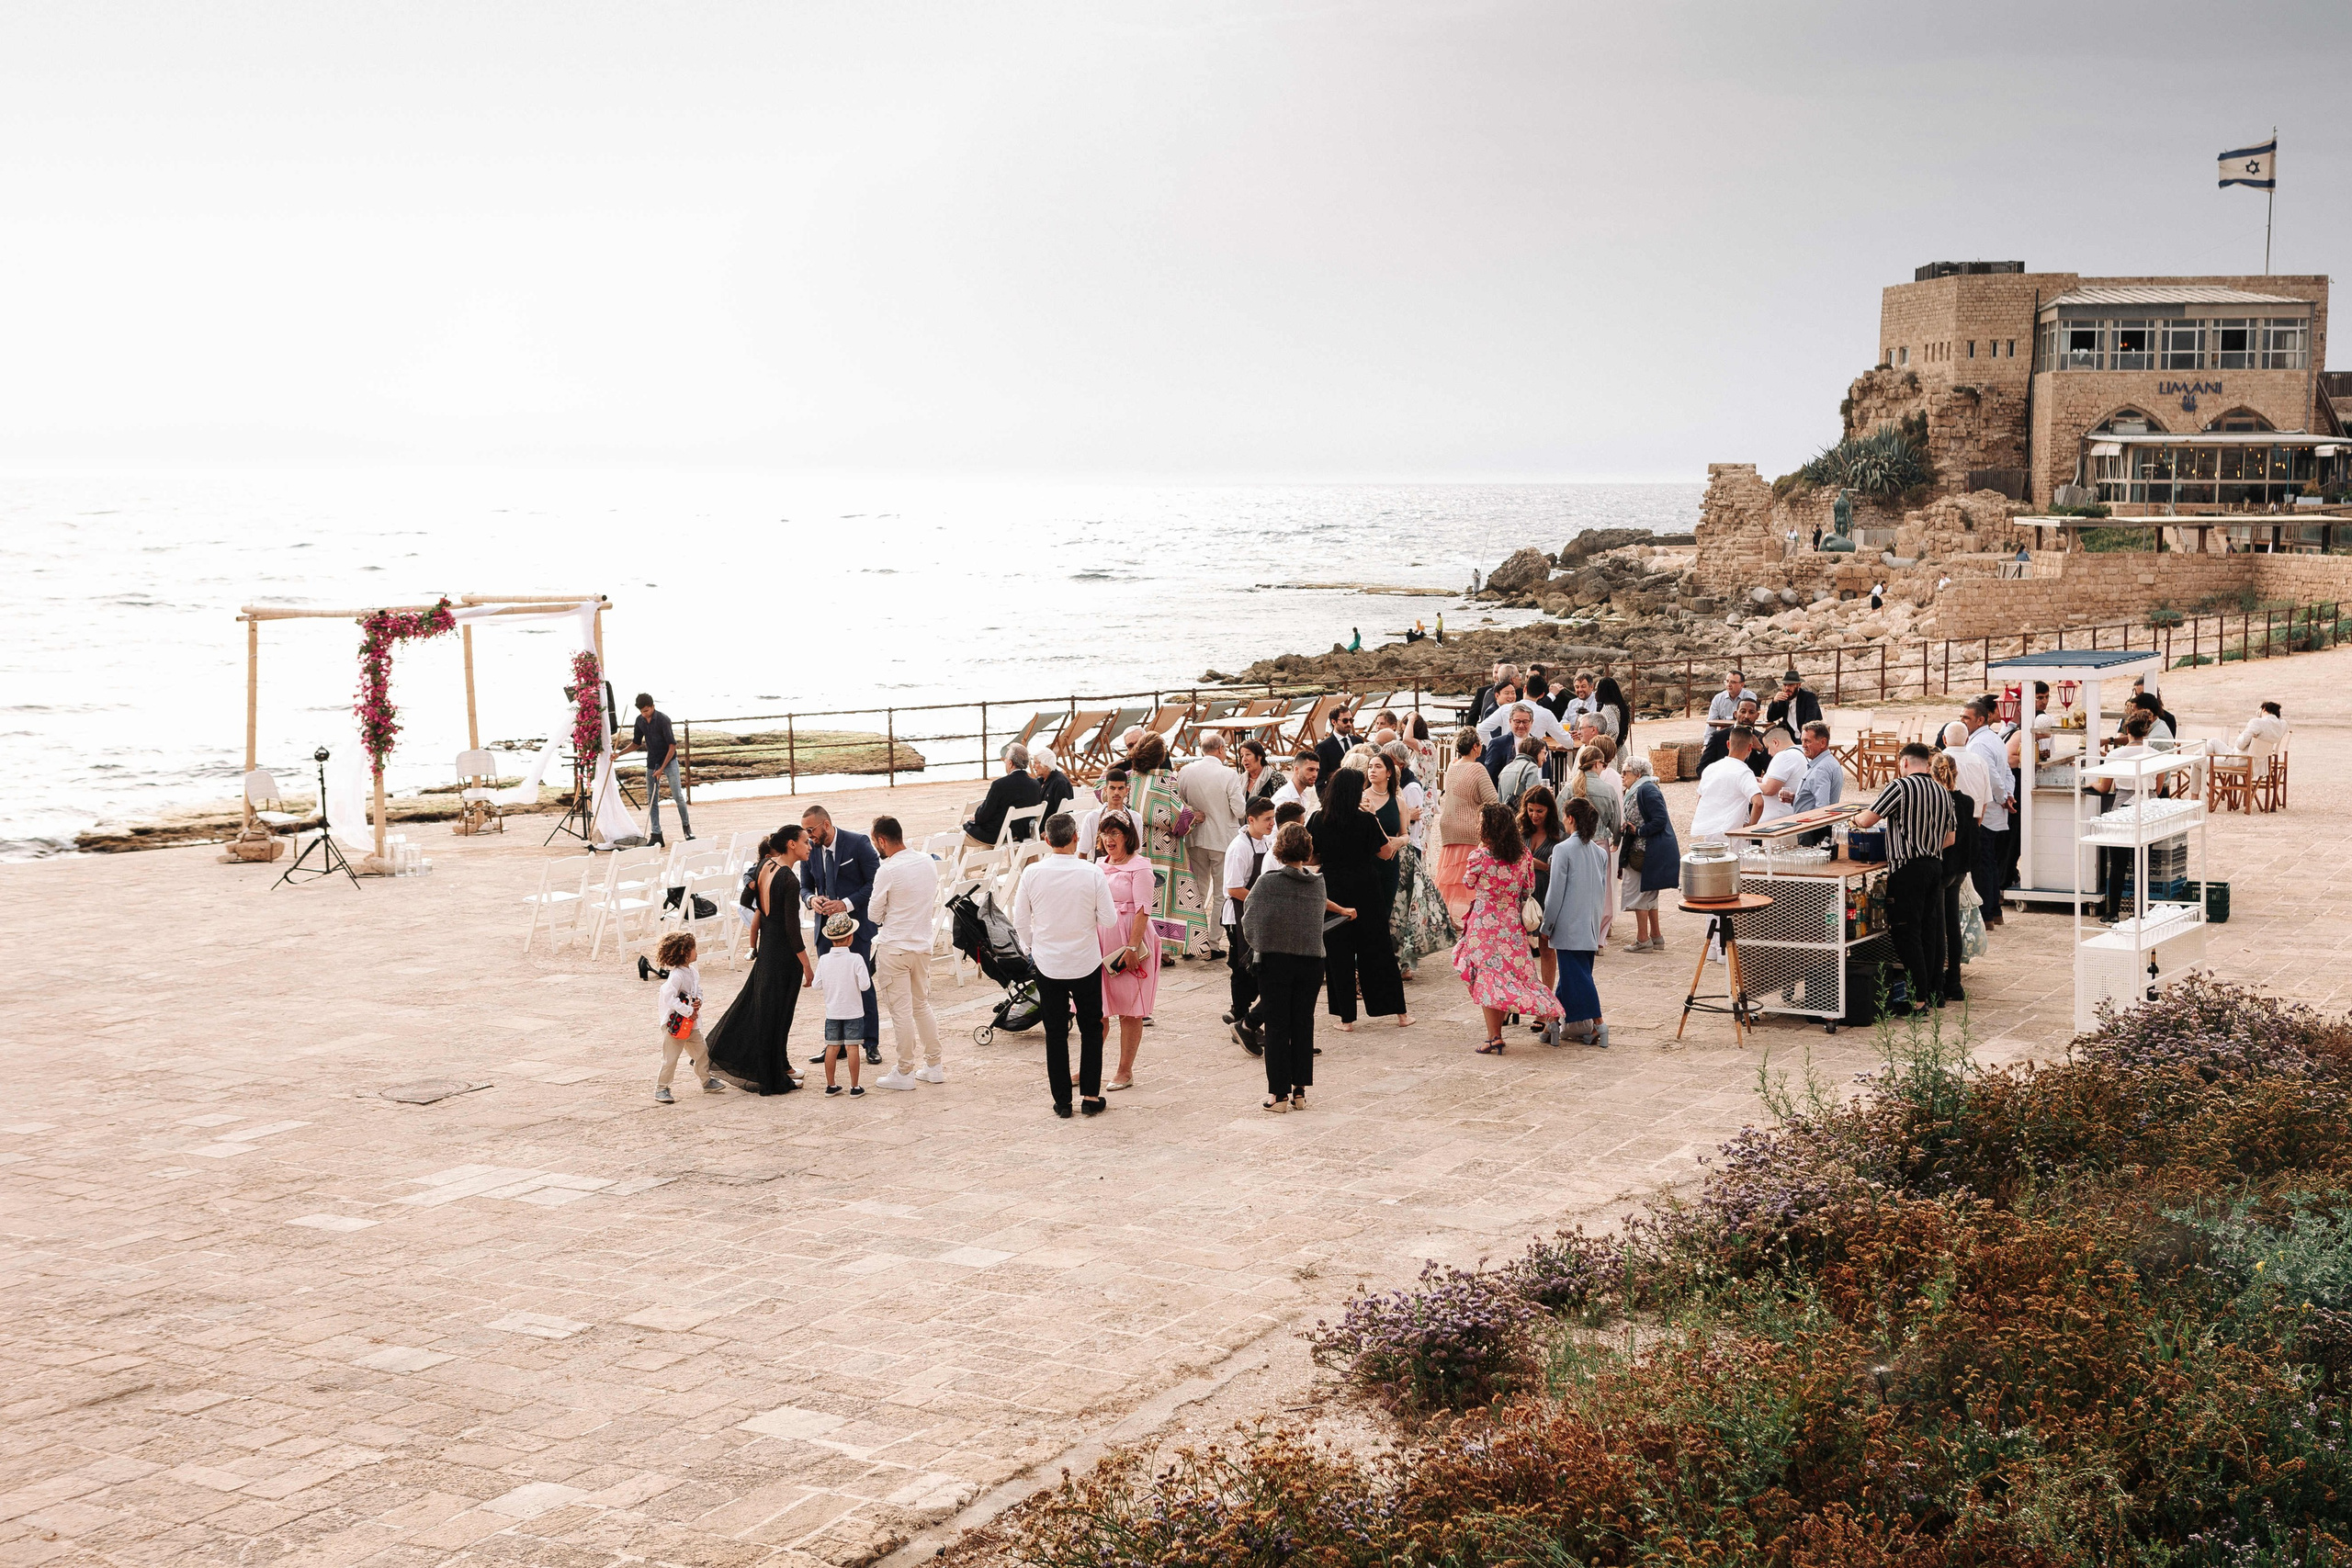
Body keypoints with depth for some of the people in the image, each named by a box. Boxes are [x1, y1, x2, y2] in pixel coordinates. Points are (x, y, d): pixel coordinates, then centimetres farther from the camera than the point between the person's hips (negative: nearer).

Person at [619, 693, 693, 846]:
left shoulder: (663, 719, -18)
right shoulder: (640, 721, 1)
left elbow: (672, 745, -19)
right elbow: (636, 743, 15)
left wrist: (662, 768, -20)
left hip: (669, 760, -6)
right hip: (652, 763, 6)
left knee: (678, 796, -10)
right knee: (652, 800, 1)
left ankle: (686, 827, 9)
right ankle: (655, 835, 3)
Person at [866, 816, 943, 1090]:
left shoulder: (887, 871, -18)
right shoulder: (928, 862, 2)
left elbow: (874, 915, -8)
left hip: (894, 948, -7)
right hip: (923, 945, 7)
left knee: (901, 1011, 1)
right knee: (922, 1005, 18)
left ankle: (904, 1072, 8)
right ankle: (934, 1066, 21)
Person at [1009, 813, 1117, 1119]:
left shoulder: (1032, 873, -10)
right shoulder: (1091, 873, -14)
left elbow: (1020, 920, -1)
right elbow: (1108, 919, -9)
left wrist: (1031, 949, 16)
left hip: (1047, 964, 1)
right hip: (1086, 963, -1)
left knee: (1055, 1033, 9)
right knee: (1091, 1029, 14)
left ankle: (1062, 1101, 12)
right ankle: (1091, 1096, 15)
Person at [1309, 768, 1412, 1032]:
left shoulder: (1318, 820, -7)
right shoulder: (1367, 820, -12)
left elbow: (1311, 857, -1)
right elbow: (1385, 853, -1)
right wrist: (1401, 841, 20)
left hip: (1332, 889, 1)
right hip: (1365, 889, -1)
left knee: (1338, 953, 8)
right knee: (1377, 949, 10)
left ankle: (1346, 1017, 9)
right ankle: (1400, 1013, 17)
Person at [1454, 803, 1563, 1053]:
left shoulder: (1480, 856, -15)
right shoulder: (1523, 854, -1)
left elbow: (1469, 882, 3)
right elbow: (1529, 888, 8)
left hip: (1485, 923, -5)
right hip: (1513, 924, 5)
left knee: (1486, 976, 0)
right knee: (1513, 970, 16)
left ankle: (1494, 1036, -3)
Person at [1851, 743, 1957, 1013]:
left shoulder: (1900, 787, -12)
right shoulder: (1943, 793, 11)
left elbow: (1867, 820, -14)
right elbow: (1950, 838, 16)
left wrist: (1856, 819, 7)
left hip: (1908, 869, -7)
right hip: (1935, 866, 7)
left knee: (1907, 934, -3)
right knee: (1931, 930, 14)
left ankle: (1919, 1000, -5)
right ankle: (1935, 992, 20)